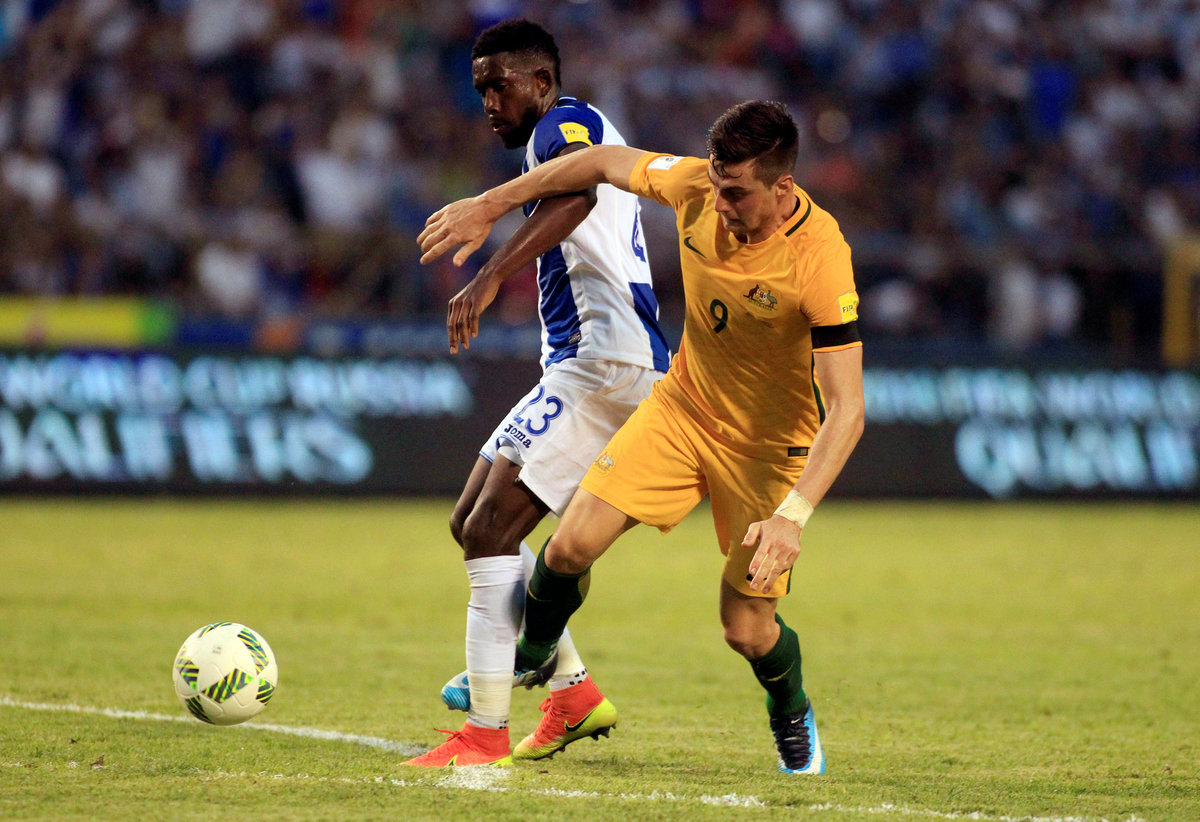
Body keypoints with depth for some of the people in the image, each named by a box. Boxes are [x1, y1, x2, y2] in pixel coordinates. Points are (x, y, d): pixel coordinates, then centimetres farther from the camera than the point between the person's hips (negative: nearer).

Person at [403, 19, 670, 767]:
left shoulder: (566, 124, -8)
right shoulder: (578, 139, 25)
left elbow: (577, 196, -31)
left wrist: (488, 280, -40)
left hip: (605, 361, -11)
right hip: (584, 364, 11)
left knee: (491, 530, -15)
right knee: (473, 525, 12)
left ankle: (486, 732, -16)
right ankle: (575, 694, 12)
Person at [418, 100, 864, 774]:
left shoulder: (820, 261, -32)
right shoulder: (698, 186, -18)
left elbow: (847, 409, -34)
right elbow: (608, 162, 3)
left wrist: (793, 516, -44)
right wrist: (487, 207, 5)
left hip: (770, 444, -4)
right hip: (683, 406, 4)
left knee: (747, 631, -2)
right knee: (570, 547, -11)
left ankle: (792, 718, 33)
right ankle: (533, 656, 21)